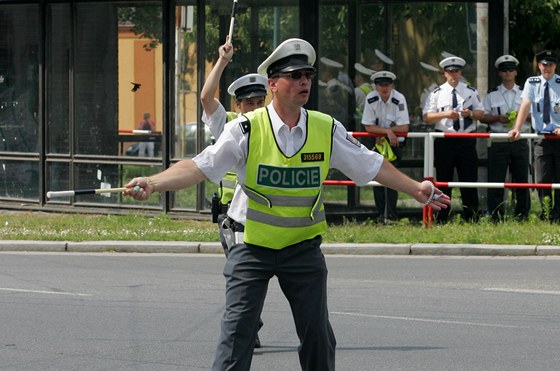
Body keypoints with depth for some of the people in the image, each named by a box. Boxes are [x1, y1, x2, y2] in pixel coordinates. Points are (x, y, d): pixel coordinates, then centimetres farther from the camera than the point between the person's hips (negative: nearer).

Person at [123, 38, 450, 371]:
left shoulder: (328, 130, -1)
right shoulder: (247, 129, -10)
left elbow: (371, 166, 8)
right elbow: (199, 167, -15)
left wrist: (415, 188, 3)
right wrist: (152, 184, -28)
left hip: (304, 247, 3)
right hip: (253, 244, -3)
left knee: (318, 336, 6)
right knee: (238, 330, -9)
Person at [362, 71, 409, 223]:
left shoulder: (399, 99, -19)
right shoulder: (371, 99, -12)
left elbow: (404, 128, -21)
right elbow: (368, 127, -12)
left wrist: (381, 132, -17)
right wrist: (388, 131, -23)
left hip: (395, 142, -3)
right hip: (376, 142, 3)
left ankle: (391, 215, -12)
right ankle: (381, 214, 4)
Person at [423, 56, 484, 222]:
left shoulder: (471, 92, 9)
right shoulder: (437, 93, 5)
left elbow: (481, 113, 10)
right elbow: (427, 117, 0)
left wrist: (471, 114, -12)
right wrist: (445, 114, -15)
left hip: (467, 141, 1)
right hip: (444, 141, -1)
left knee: (469, 180, -1)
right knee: (443, 181, 3)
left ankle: (471, 219, 3)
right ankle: (441, 220, 8)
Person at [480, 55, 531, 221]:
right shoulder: (492, 95, 11)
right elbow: (482, 117, 7)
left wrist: (523, 115, -10)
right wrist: (498, 118, -10)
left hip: (520, 142, 1)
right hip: (498, 143, -1)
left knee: (521, 179, 1)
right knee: (495, 180, -5)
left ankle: (522, 215, 8)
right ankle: (496, 217, -2)